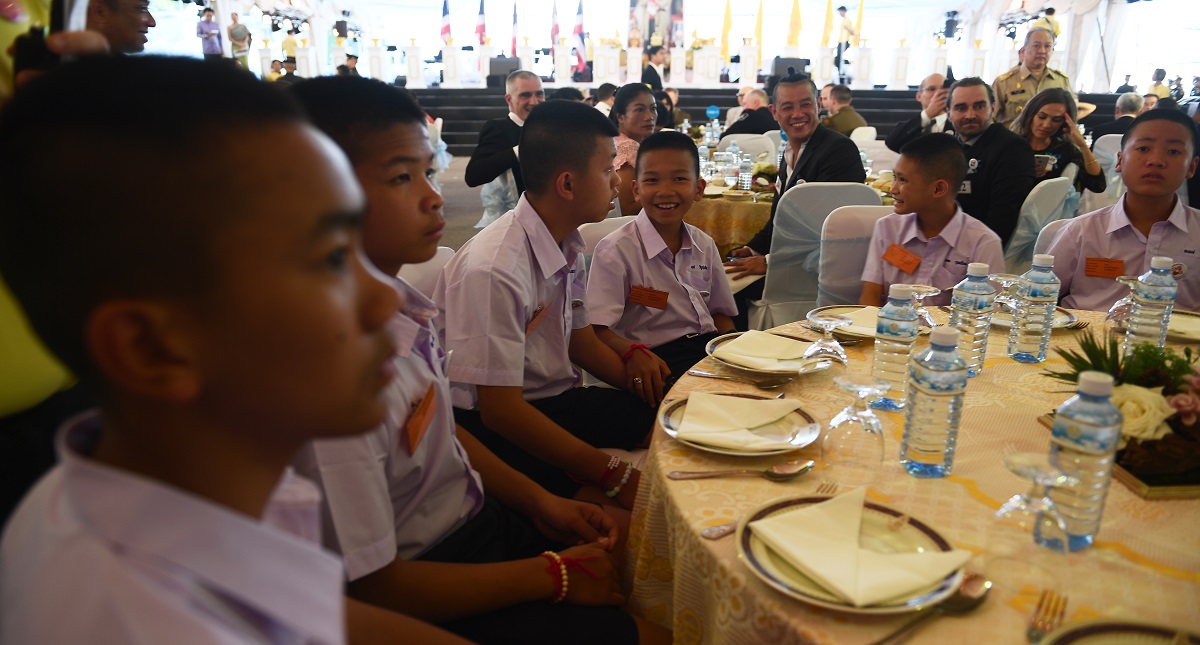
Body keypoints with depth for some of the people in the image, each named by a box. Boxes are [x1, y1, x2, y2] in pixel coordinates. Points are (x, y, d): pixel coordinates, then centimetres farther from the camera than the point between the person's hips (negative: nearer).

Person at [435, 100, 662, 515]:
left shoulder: (568, 245, 2)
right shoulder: (494, 270, -27)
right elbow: (500, 410, -24)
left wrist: (641, 370, -6)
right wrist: (616, 476, -22)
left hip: (558, 402, 9)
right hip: (493, 429, -9)